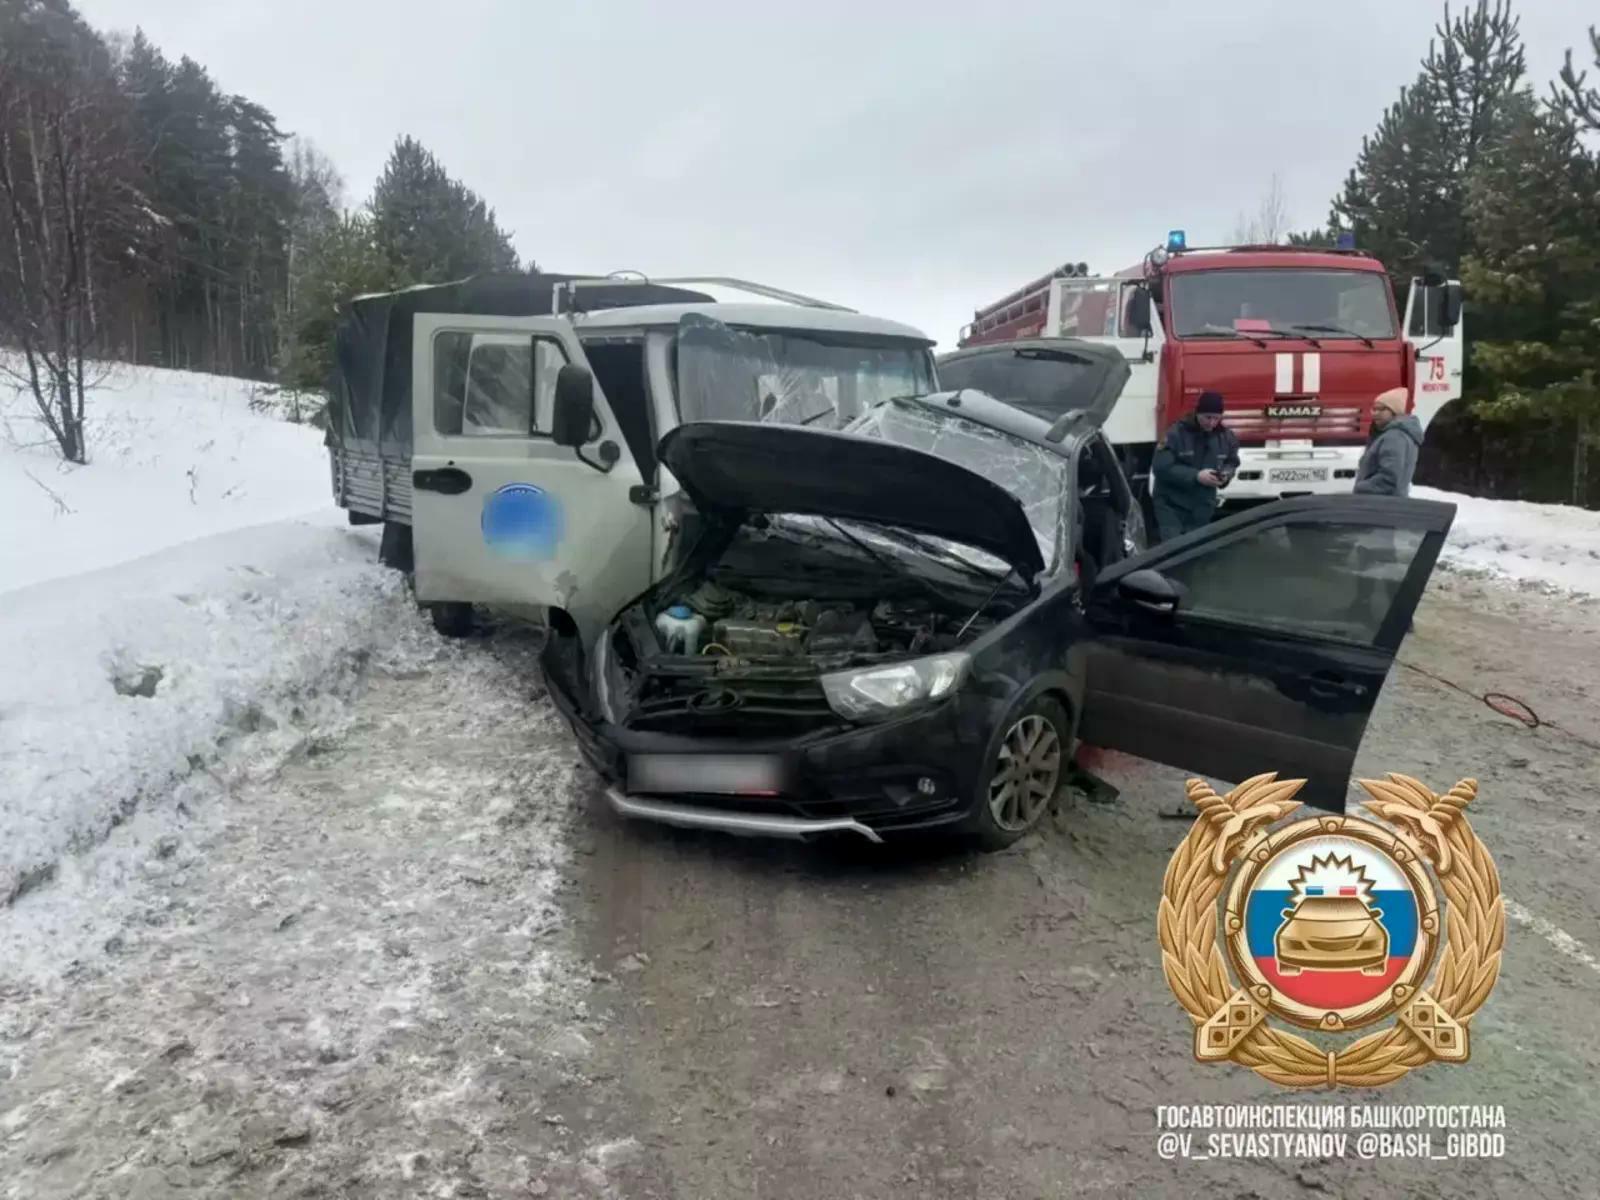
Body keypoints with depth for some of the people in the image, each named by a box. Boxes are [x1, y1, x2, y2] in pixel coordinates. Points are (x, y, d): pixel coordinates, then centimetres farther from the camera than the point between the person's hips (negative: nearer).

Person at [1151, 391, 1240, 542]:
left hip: (1202, 508, 5)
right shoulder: (1176, 434, -16)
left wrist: (1226, 474, -9)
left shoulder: (1226, 436, 0)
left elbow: (1232, 462, 16)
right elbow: (1161, 468, -21)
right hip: (1172, 505, -5)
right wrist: (1196, 476, -28)